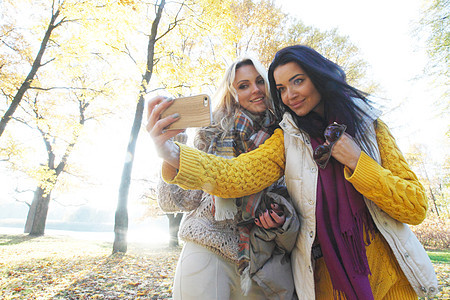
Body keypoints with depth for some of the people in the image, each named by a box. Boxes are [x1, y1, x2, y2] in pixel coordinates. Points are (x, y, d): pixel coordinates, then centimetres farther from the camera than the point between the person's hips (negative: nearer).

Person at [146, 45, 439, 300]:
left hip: (388, 276, 1)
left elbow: (417, 208, -7)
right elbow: (236, 176, -23)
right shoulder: (287, 139, -6)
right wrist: (172, 153, -38)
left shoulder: (370, 126, -4)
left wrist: (356, 161, -20)